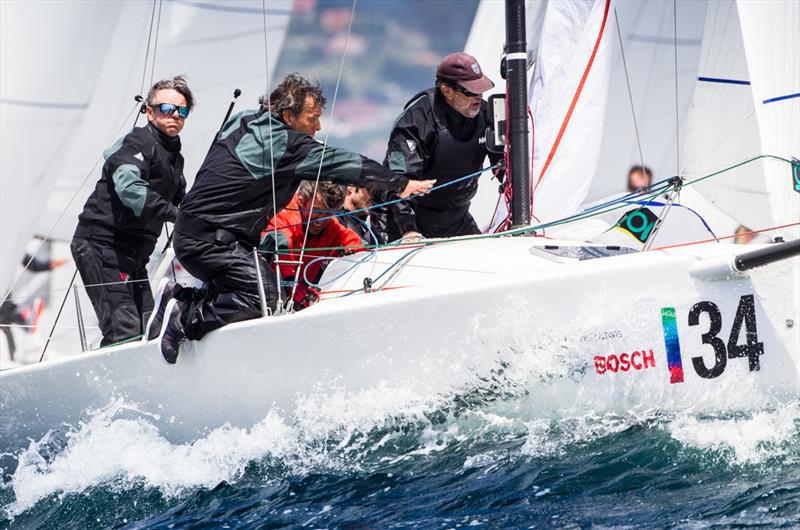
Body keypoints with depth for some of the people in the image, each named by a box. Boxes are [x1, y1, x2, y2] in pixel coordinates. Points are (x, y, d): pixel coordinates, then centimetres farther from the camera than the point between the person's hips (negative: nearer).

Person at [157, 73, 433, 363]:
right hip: (210, 240, -10)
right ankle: (185, 319, -13)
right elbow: (340, 163, -11)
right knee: (262, 297, -18)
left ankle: (183, 299, 13)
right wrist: (400, 183, -4)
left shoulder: (241, 122, 10)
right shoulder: (283, 144, -16)